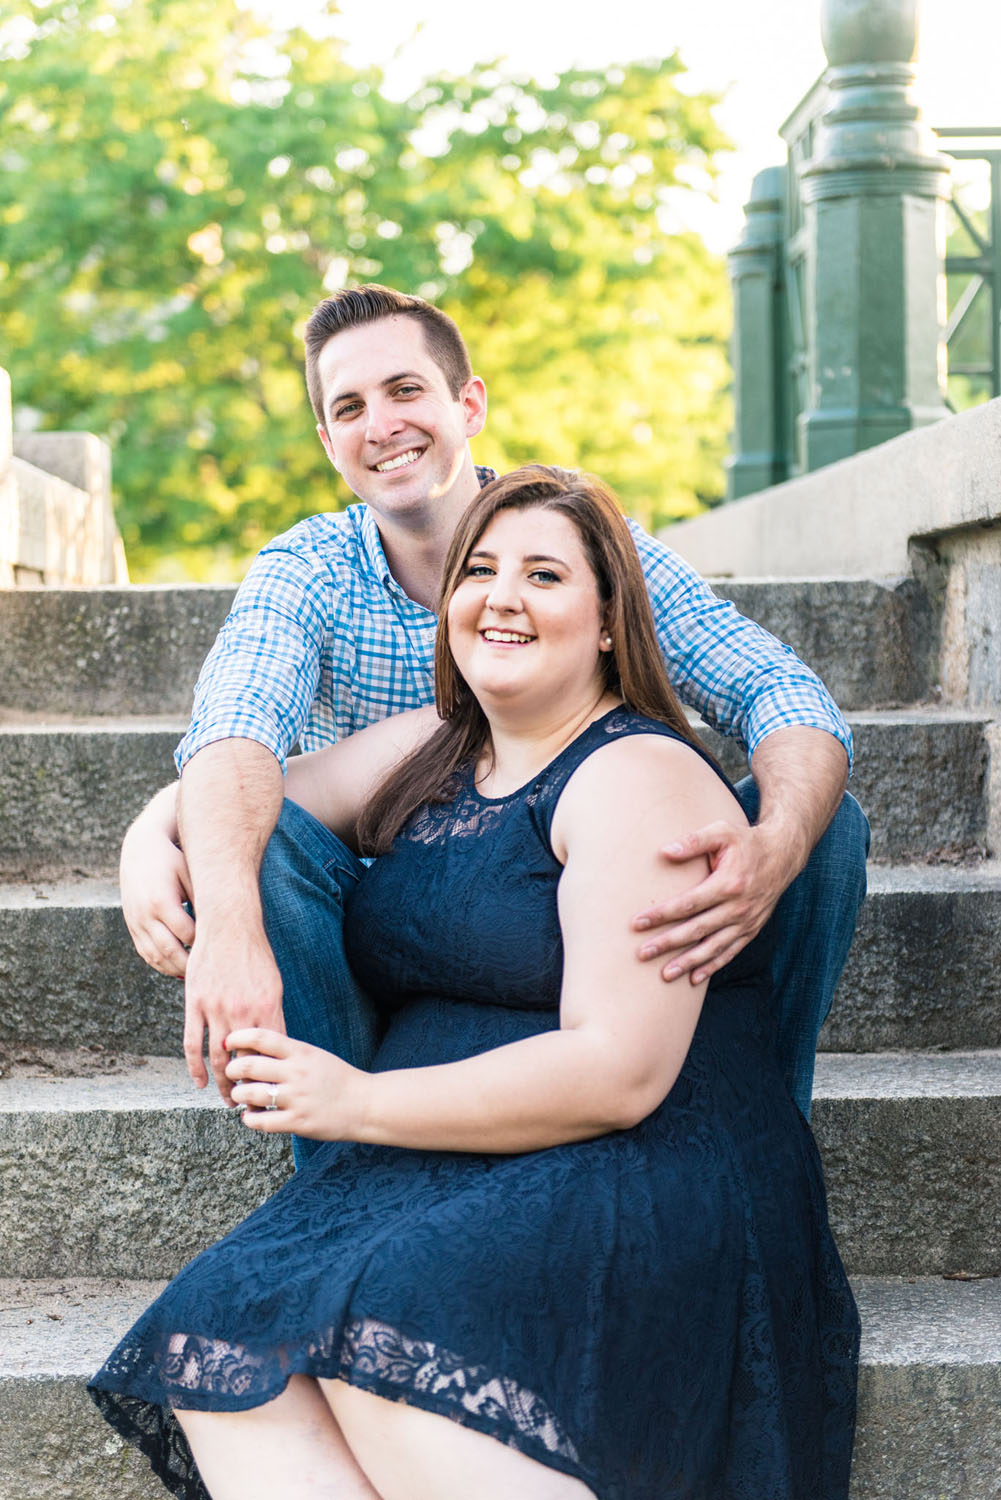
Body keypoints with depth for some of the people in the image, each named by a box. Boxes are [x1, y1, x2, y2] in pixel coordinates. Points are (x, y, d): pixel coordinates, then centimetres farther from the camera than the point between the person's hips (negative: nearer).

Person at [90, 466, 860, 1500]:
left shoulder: (636, 777, -6)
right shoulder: (428, 755, 17)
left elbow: (620, 1073, -15)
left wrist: (358, 1104, -14)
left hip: (651, 1191, -6)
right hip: (441, 1183, 7)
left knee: (387, 1335, -35)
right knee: (224, 1351, -23)